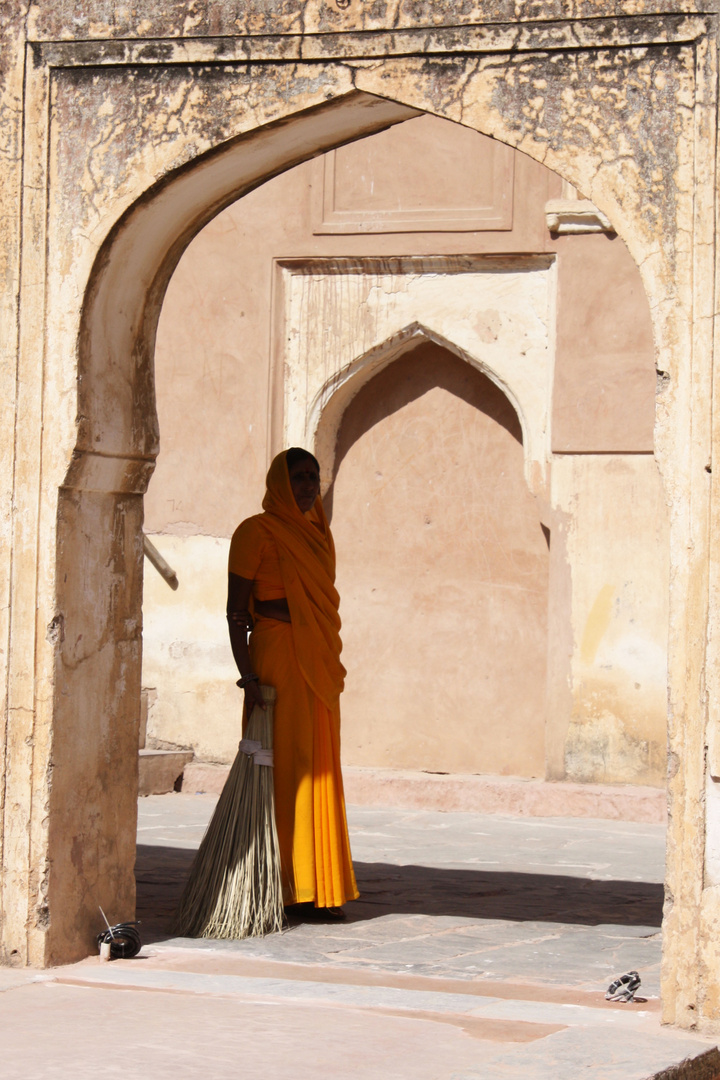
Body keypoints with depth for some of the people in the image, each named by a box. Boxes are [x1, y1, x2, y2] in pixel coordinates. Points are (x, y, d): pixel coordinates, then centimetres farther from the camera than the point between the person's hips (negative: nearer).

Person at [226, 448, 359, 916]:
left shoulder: (318, 532, 16)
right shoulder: (257, 531, -6)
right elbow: (236, 612, -9)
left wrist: (332, 663, 14)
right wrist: (247, 675, -17)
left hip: (319, 662, 7)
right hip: (277, 659, -7)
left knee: (319, 771, 7)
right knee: (282, 769, -7)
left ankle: (315, 891, 11)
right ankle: (278, 891, -3)